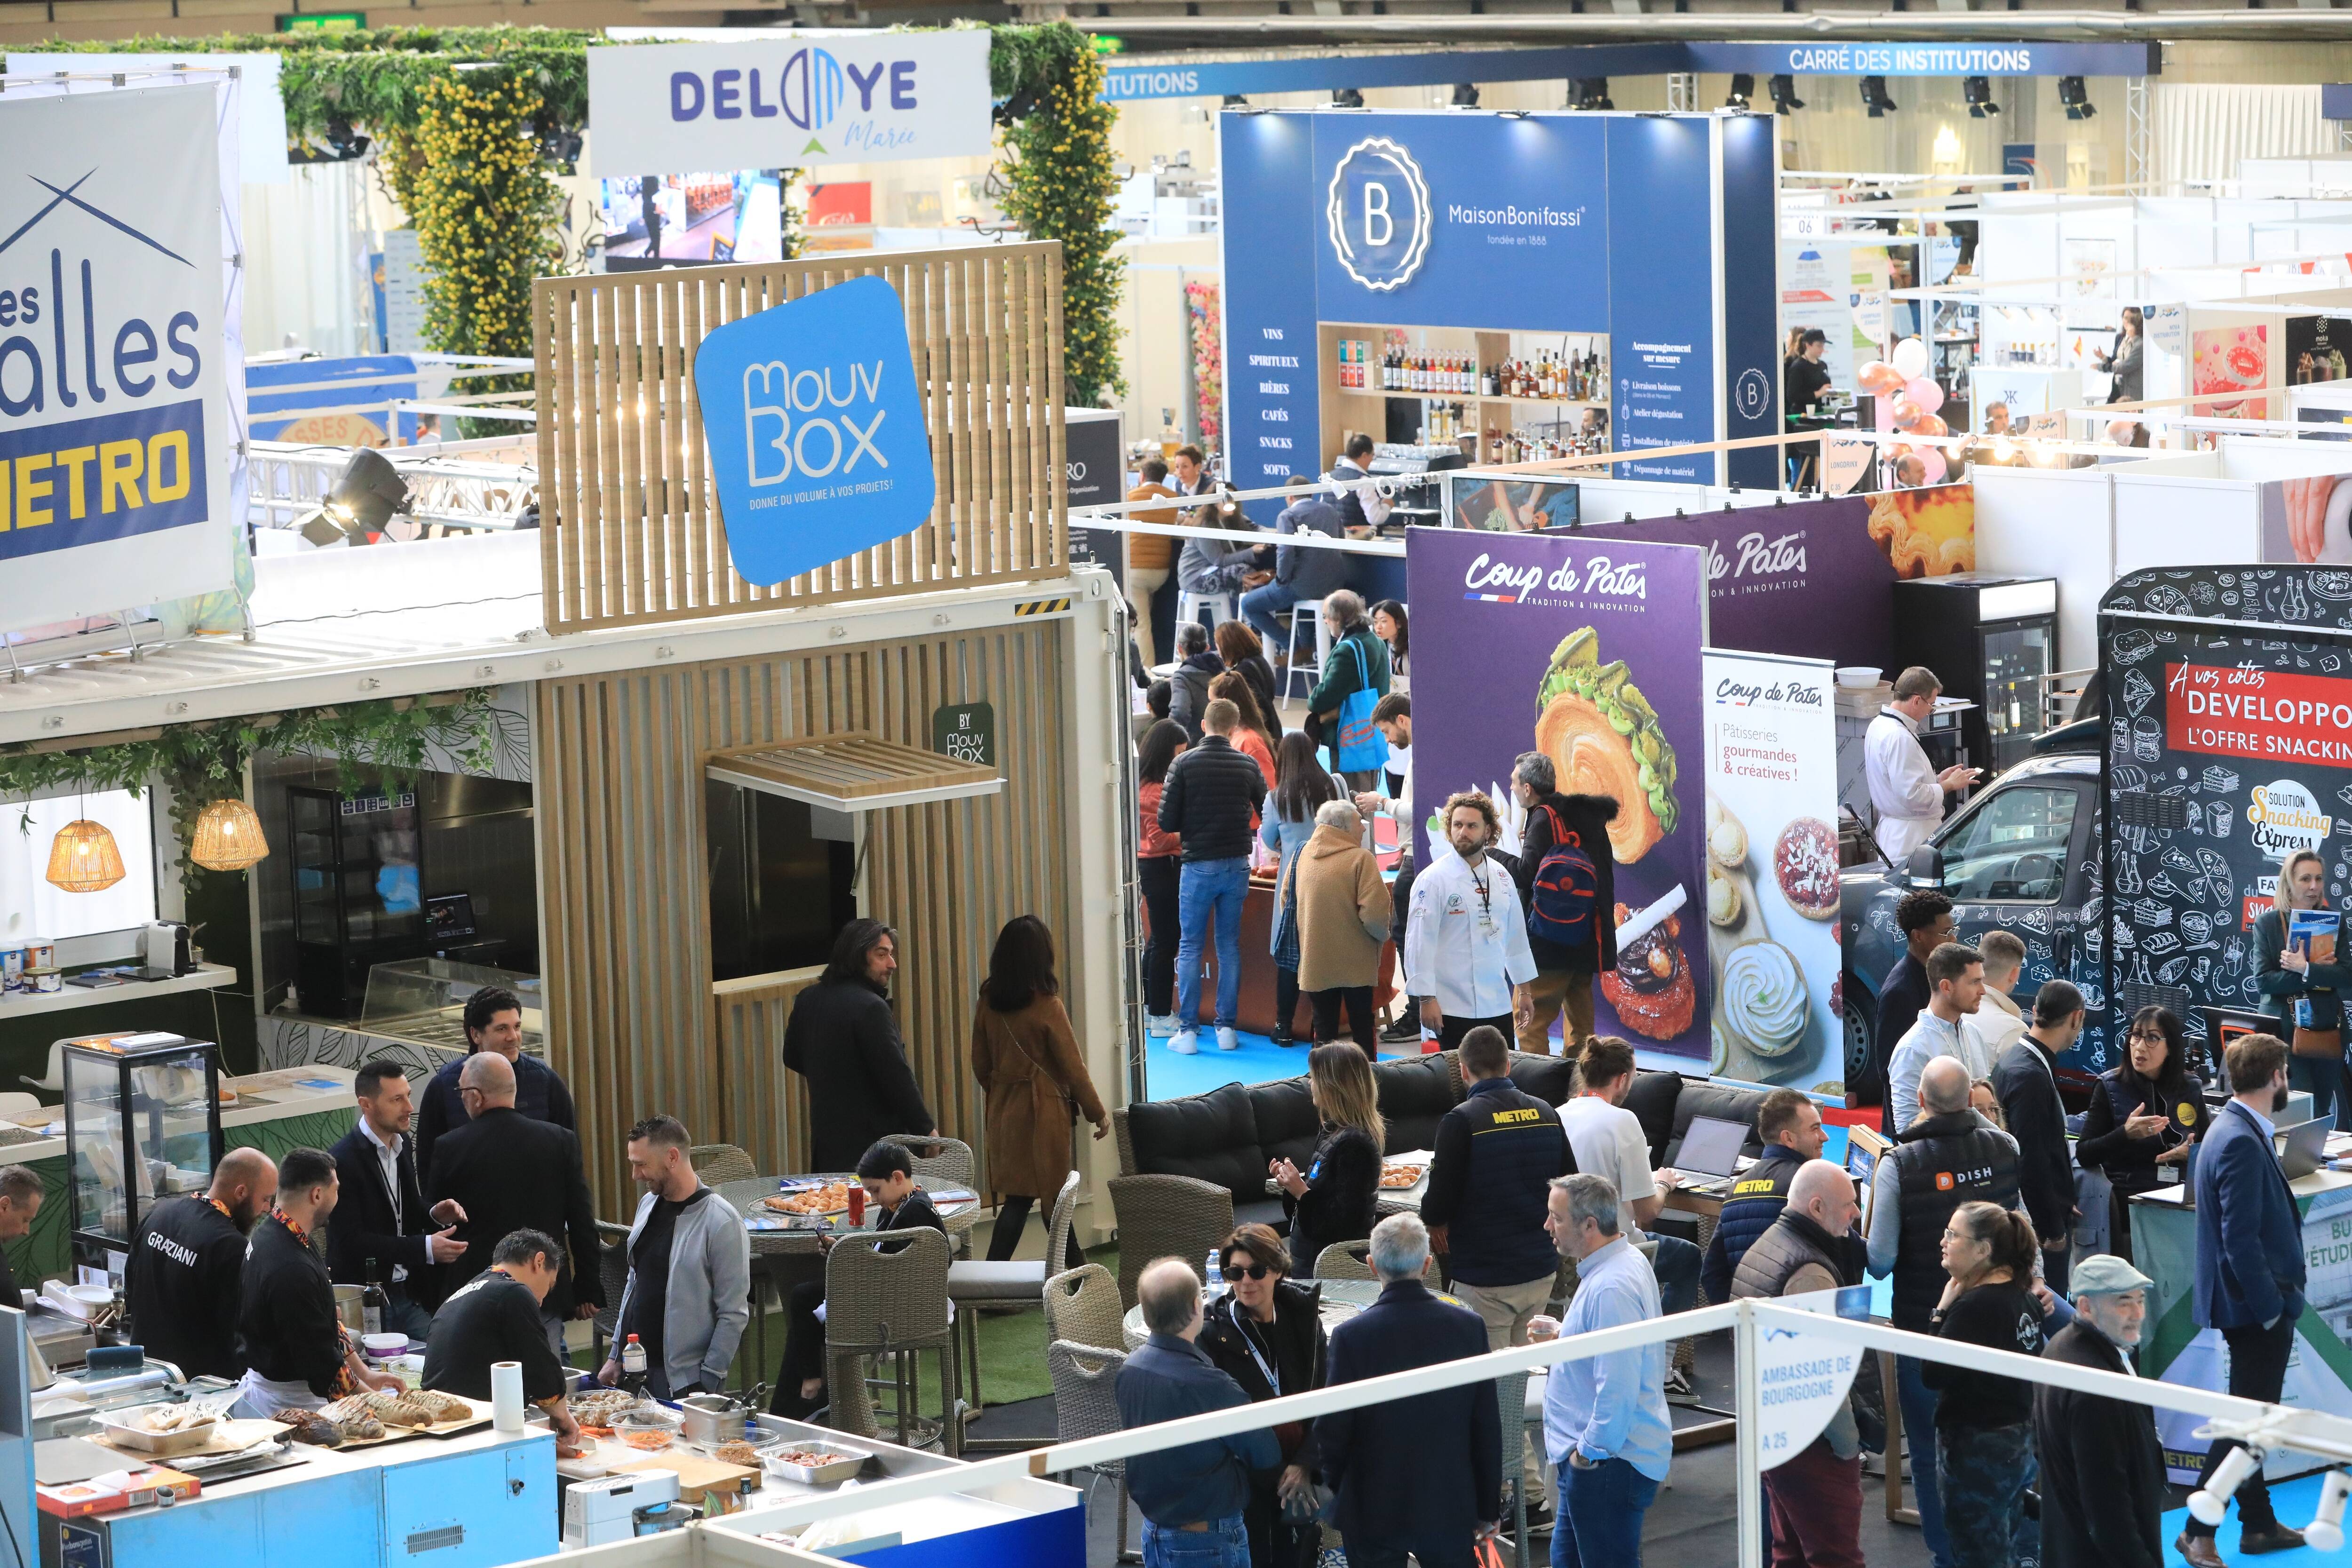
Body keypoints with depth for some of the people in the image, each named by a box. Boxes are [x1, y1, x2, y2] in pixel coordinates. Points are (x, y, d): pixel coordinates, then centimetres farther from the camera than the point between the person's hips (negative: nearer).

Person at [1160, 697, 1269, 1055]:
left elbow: (1167, 822, -9)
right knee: (1229, 946, 11)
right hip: (1237, 865, 3)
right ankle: (1227, 1028, 10)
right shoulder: (1248, 767, -1)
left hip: (1199, 866, -3)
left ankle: (1188, 1031, 1)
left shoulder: (1185, 764, -8)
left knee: (1190, 948, 4)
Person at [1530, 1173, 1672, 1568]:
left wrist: (1589, 1452, -20)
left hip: (1607, 1462, -11)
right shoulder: (1627, 1261, 9)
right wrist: (1563, 1336, 15)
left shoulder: (1610, 1289, -26)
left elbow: (1617, 1389, -30)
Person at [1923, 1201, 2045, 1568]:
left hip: (1977, 1448, -9)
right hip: (2020, 1439, 9)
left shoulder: (1976, 1306, -22)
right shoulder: (2022, 1297, 6)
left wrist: (1943, 1310, -14)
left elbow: (1932, 1374, -19)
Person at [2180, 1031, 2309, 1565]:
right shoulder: (2241, 1143, -23)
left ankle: (2259, 1524, 29)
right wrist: (2271, 1309, -20)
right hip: (2254, 1306, -10)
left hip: (2257, 1306, 10)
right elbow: (2240, 1240, -26)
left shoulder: (2237, 1132, 10)